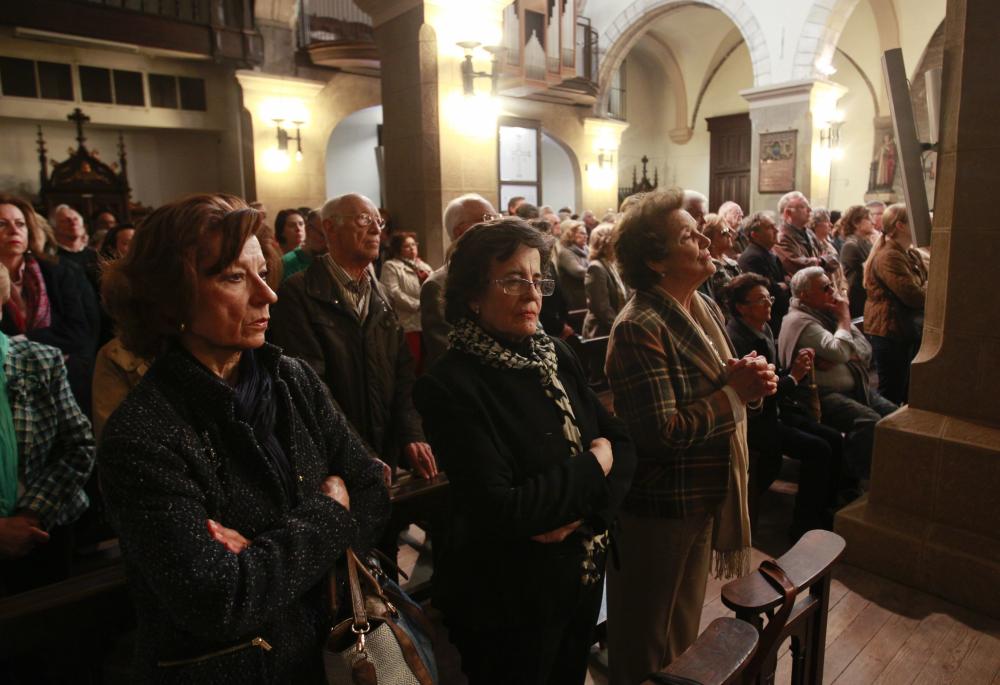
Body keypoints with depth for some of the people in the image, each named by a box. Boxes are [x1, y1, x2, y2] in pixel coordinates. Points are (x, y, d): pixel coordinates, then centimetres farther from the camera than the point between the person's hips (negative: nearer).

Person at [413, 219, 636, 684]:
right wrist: (592, 467, -17)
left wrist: (582, 510, -19)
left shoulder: (557, 356, -1)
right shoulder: (451, 385, -22)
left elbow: (621, 445, -1)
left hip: (583, 578, 6)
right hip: (509, 602, -6)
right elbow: (500, 510, -27)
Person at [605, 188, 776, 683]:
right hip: (657, 507, -9)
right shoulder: (638, 328, -25)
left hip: (704, 497, 9)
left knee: (685, 624, 29)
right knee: (646, 642, 15)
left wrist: (751, 380, -8)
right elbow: (662, 432, -30)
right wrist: (733, 392, -21)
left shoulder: (706, 309, 5)